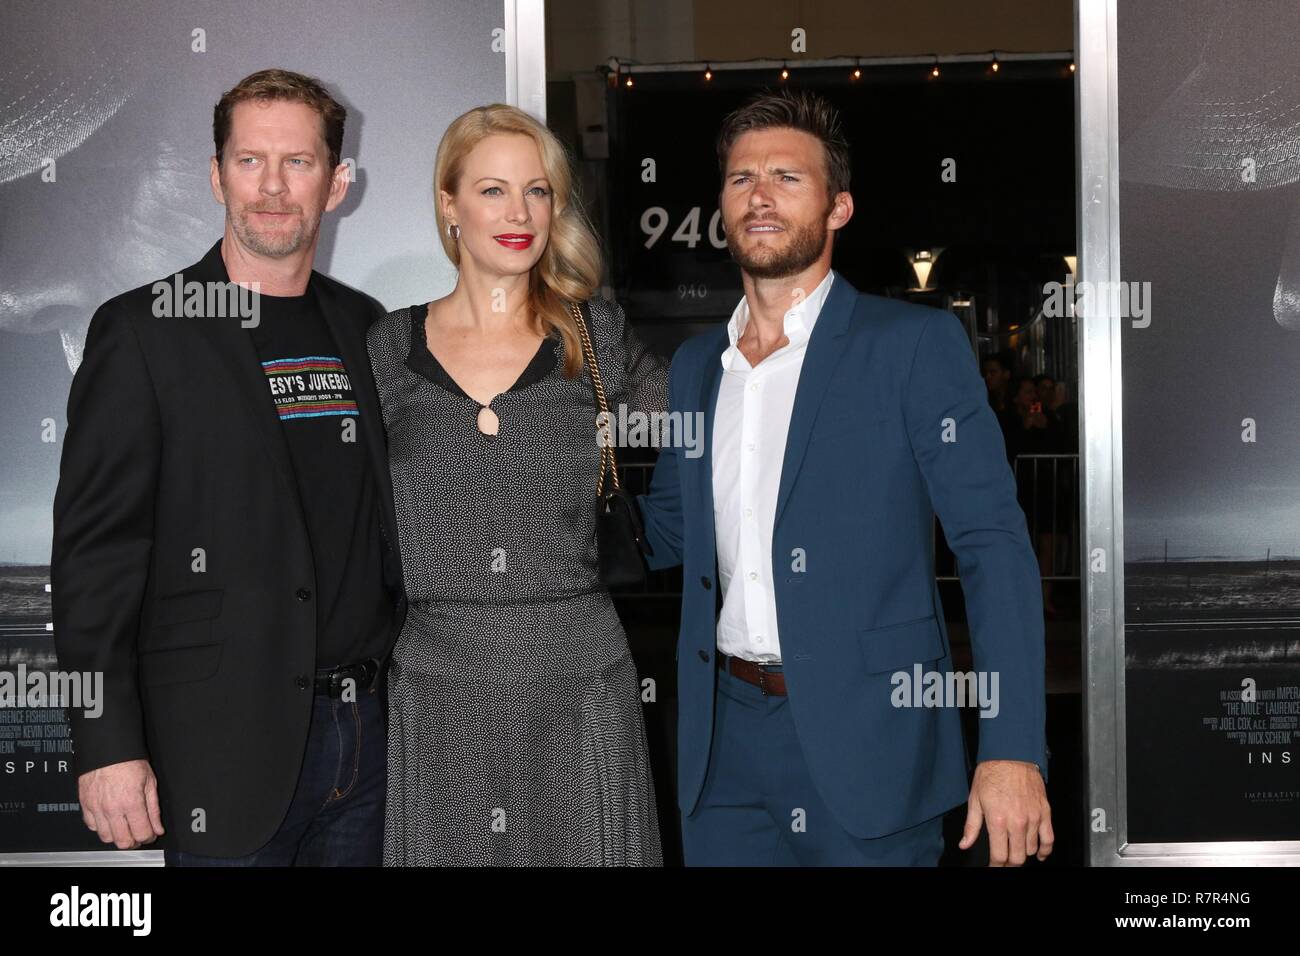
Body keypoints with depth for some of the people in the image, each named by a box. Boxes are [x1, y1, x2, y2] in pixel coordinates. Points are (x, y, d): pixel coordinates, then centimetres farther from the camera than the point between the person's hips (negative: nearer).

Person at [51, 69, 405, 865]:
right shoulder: (144, 331, -7)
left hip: (366, 731, 5)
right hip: (227, 749, -5)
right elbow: (95, 554, -10)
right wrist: (109, 747, -14)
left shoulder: (363, 326, 10)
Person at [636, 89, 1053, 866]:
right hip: (726, 742, 5)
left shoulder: (915, 344, -6)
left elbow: (994, 545, -10)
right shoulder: (695, 366, 12)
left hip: (864, 742, -5)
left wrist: (1013, 748, -18)